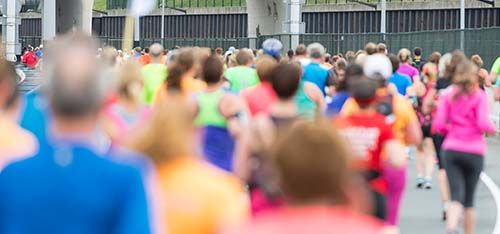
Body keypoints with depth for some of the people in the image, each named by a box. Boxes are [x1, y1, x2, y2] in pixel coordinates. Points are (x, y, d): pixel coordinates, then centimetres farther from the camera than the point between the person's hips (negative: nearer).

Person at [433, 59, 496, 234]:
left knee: (456, 195, -6)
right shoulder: (479, 96, -5)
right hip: (474, 151, -1)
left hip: (451, 149, 1)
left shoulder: (448, 95, 3)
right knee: (469, 198, 13)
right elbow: (483, 123, -14)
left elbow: (439, 124, -2)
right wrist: (492, 128, 7)